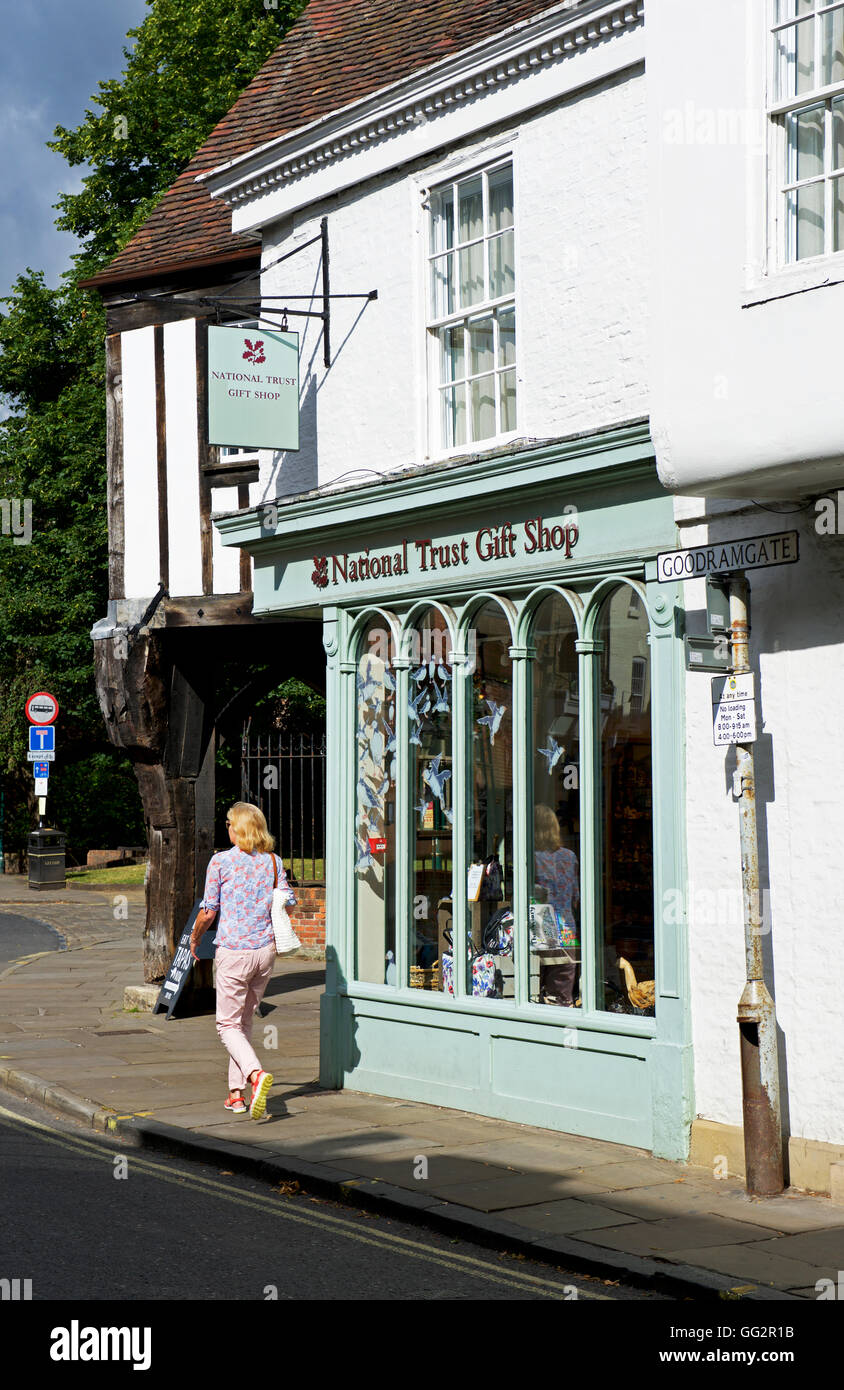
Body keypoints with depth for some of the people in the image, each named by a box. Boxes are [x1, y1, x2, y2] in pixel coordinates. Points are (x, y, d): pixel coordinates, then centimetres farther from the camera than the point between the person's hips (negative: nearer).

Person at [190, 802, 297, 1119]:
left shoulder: (221, 861, -6)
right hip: (266, 950, 5)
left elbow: (207, 912, -4)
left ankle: (256, 1073, -23)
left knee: (228, 1024, 2)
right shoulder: (273, 861, 5)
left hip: (234, 950, -4)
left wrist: (194, 939, 14)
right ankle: (237, 1092, 17)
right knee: (245, 1020, 17)